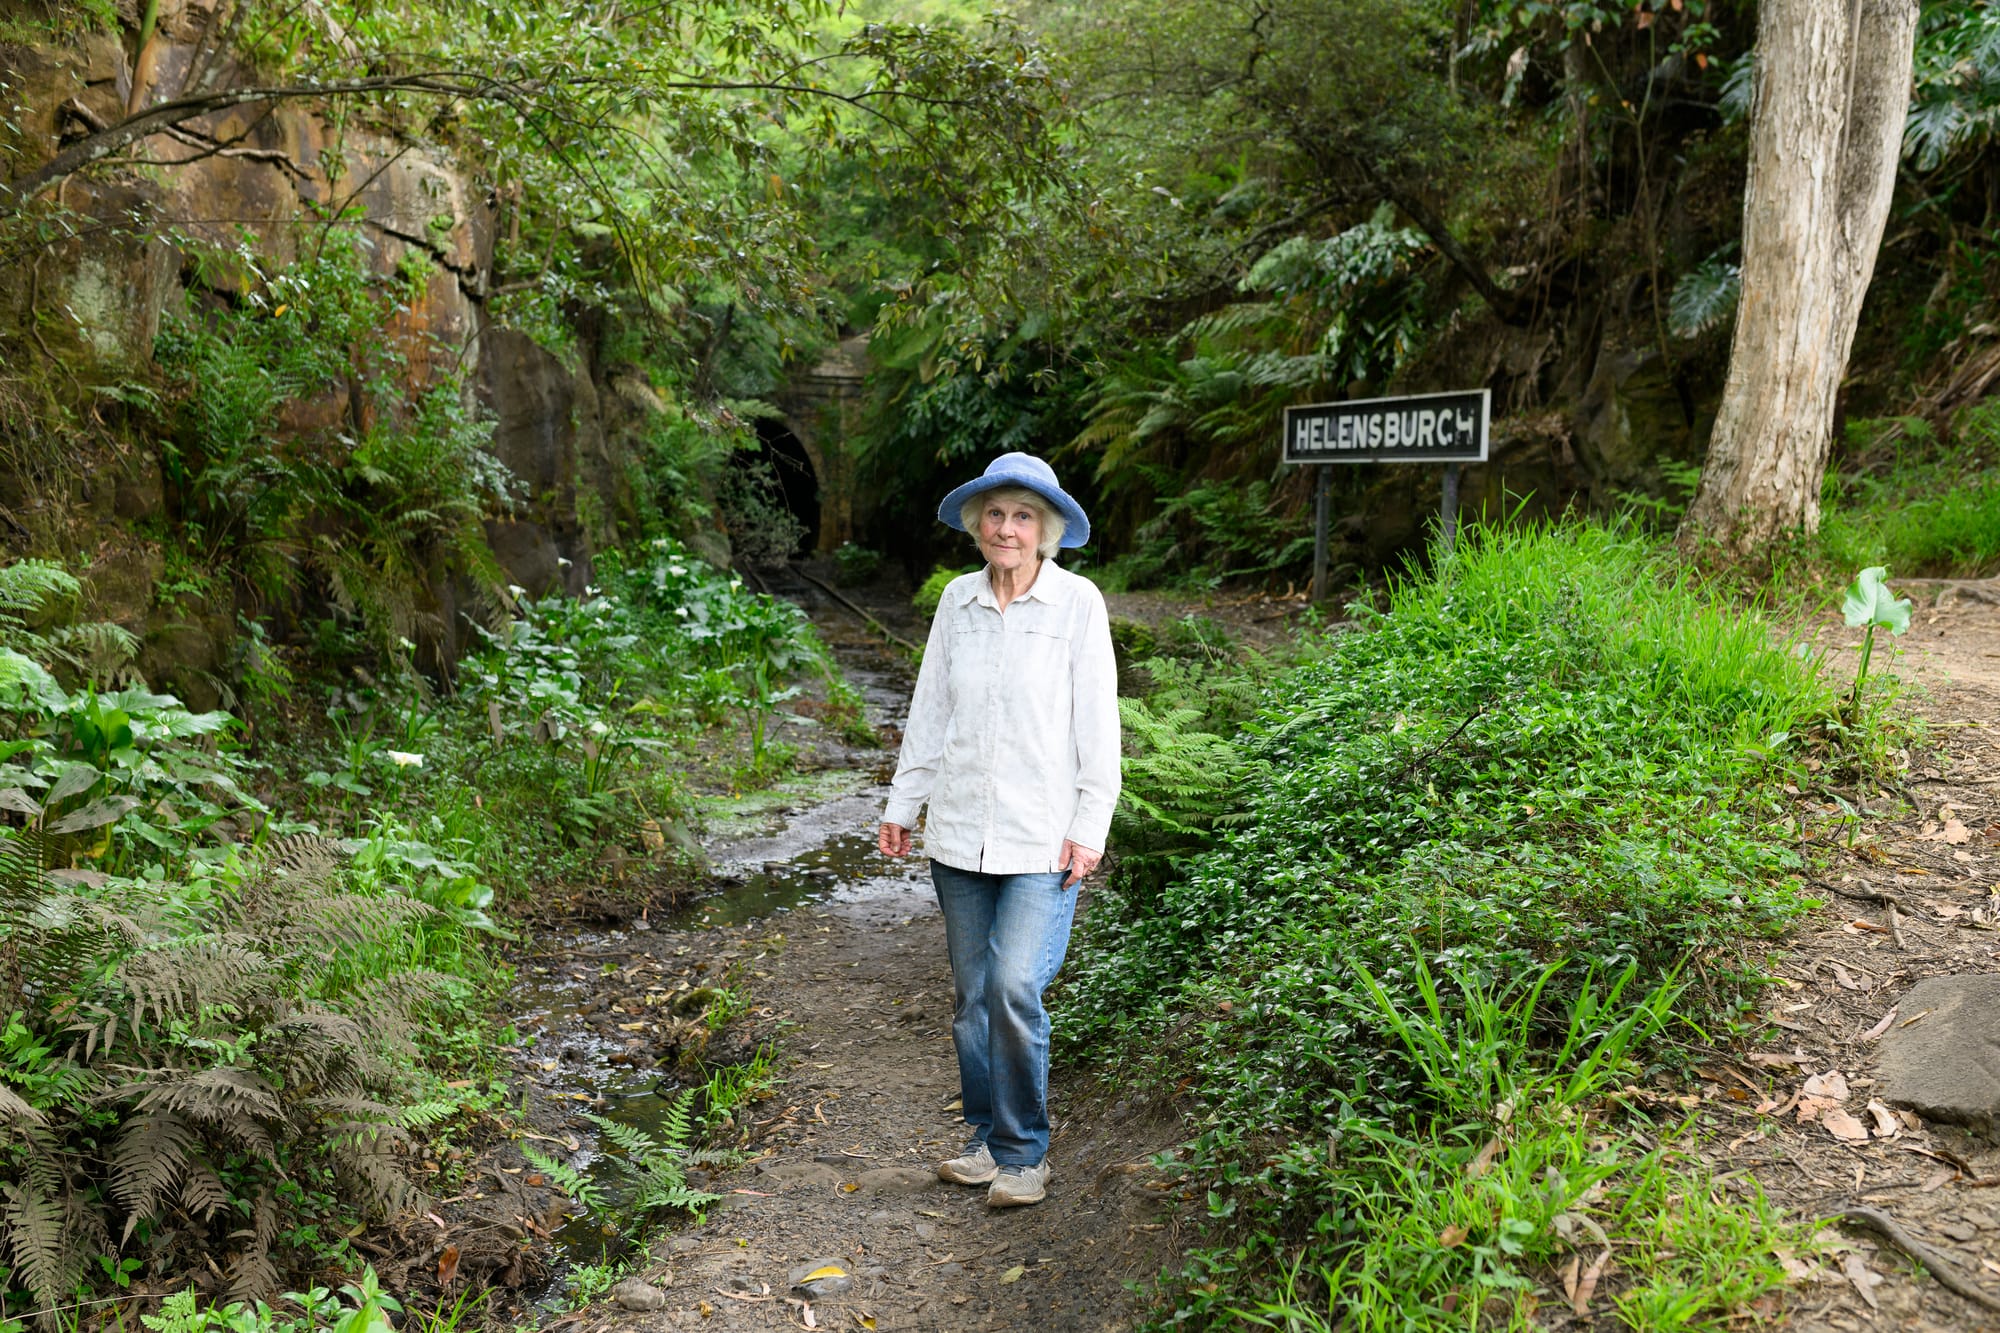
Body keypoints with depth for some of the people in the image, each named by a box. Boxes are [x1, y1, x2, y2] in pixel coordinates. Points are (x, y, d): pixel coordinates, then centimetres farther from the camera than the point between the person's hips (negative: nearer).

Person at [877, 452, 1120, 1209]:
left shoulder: (1078, 603, -4)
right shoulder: (958, 600, 6)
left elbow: (1097, 722, -4)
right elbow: (930, 709, 12)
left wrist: (1089, 826, -8)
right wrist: (903, 803, 12)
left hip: (1042, 837, -4)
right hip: (960, 829, 4)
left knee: (1016, 988, -13)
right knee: (971, 994, 11)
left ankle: (1024, 1151, 8)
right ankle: (988, 1136, 29)